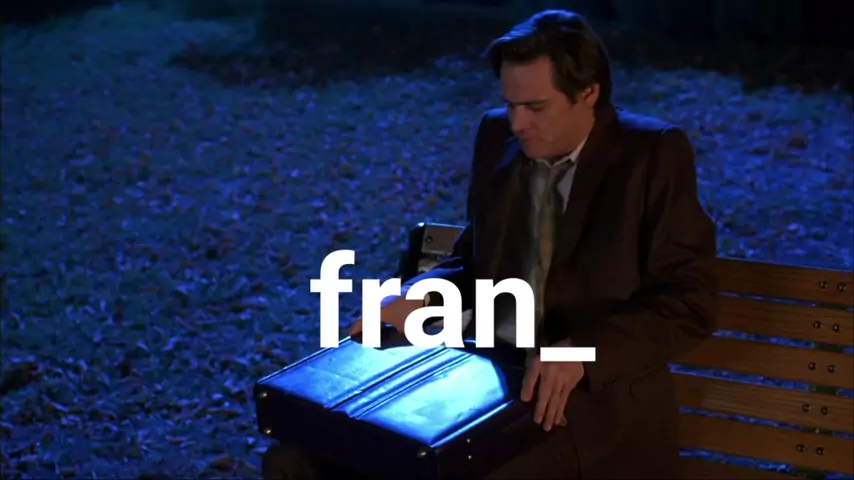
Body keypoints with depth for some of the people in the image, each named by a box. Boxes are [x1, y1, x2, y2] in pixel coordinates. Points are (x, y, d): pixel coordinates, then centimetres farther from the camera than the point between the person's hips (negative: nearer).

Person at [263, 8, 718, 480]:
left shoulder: (655, 155, -8)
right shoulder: (496, 136, 7)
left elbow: (689, 301, -12)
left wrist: (581, 351, -26)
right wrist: (422, 294, -5)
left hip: (598, 401, -5)